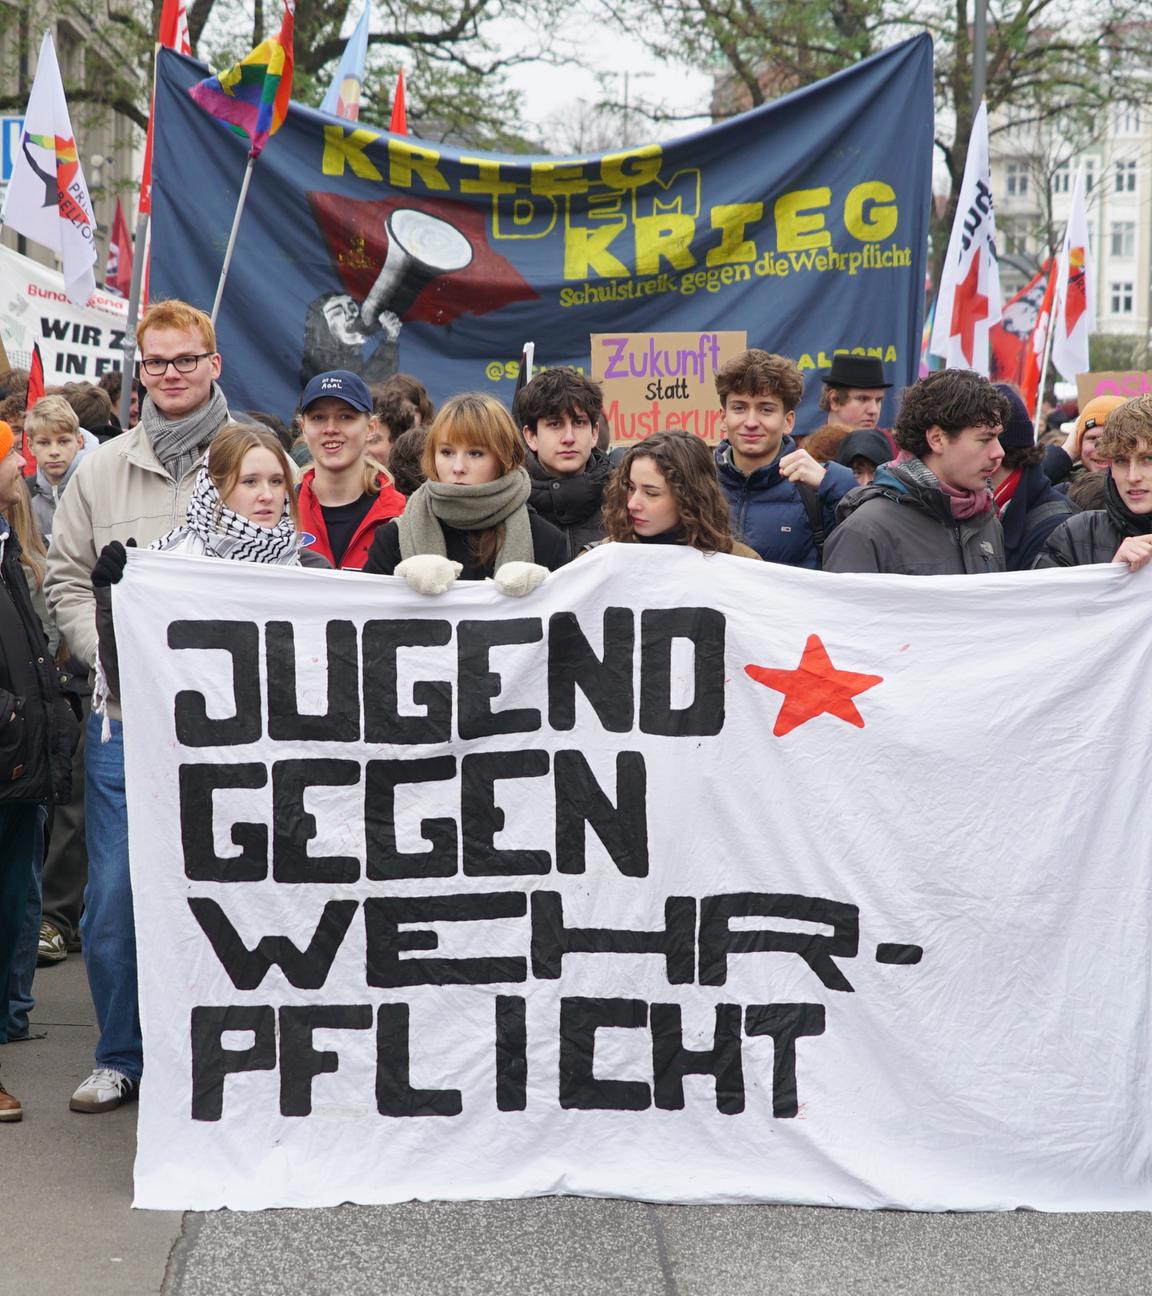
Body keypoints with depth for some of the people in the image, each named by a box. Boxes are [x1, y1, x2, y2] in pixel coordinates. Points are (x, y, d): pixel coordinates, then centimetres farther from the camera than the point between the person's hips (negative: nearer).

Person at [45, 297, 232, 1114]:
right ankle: (122, 1058, 17)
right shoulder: (102, 470, 10)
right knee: (113, 899, 3)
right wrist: (111, 656, -2)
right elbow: (67, 578, 13)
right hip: (125, 717, 2)